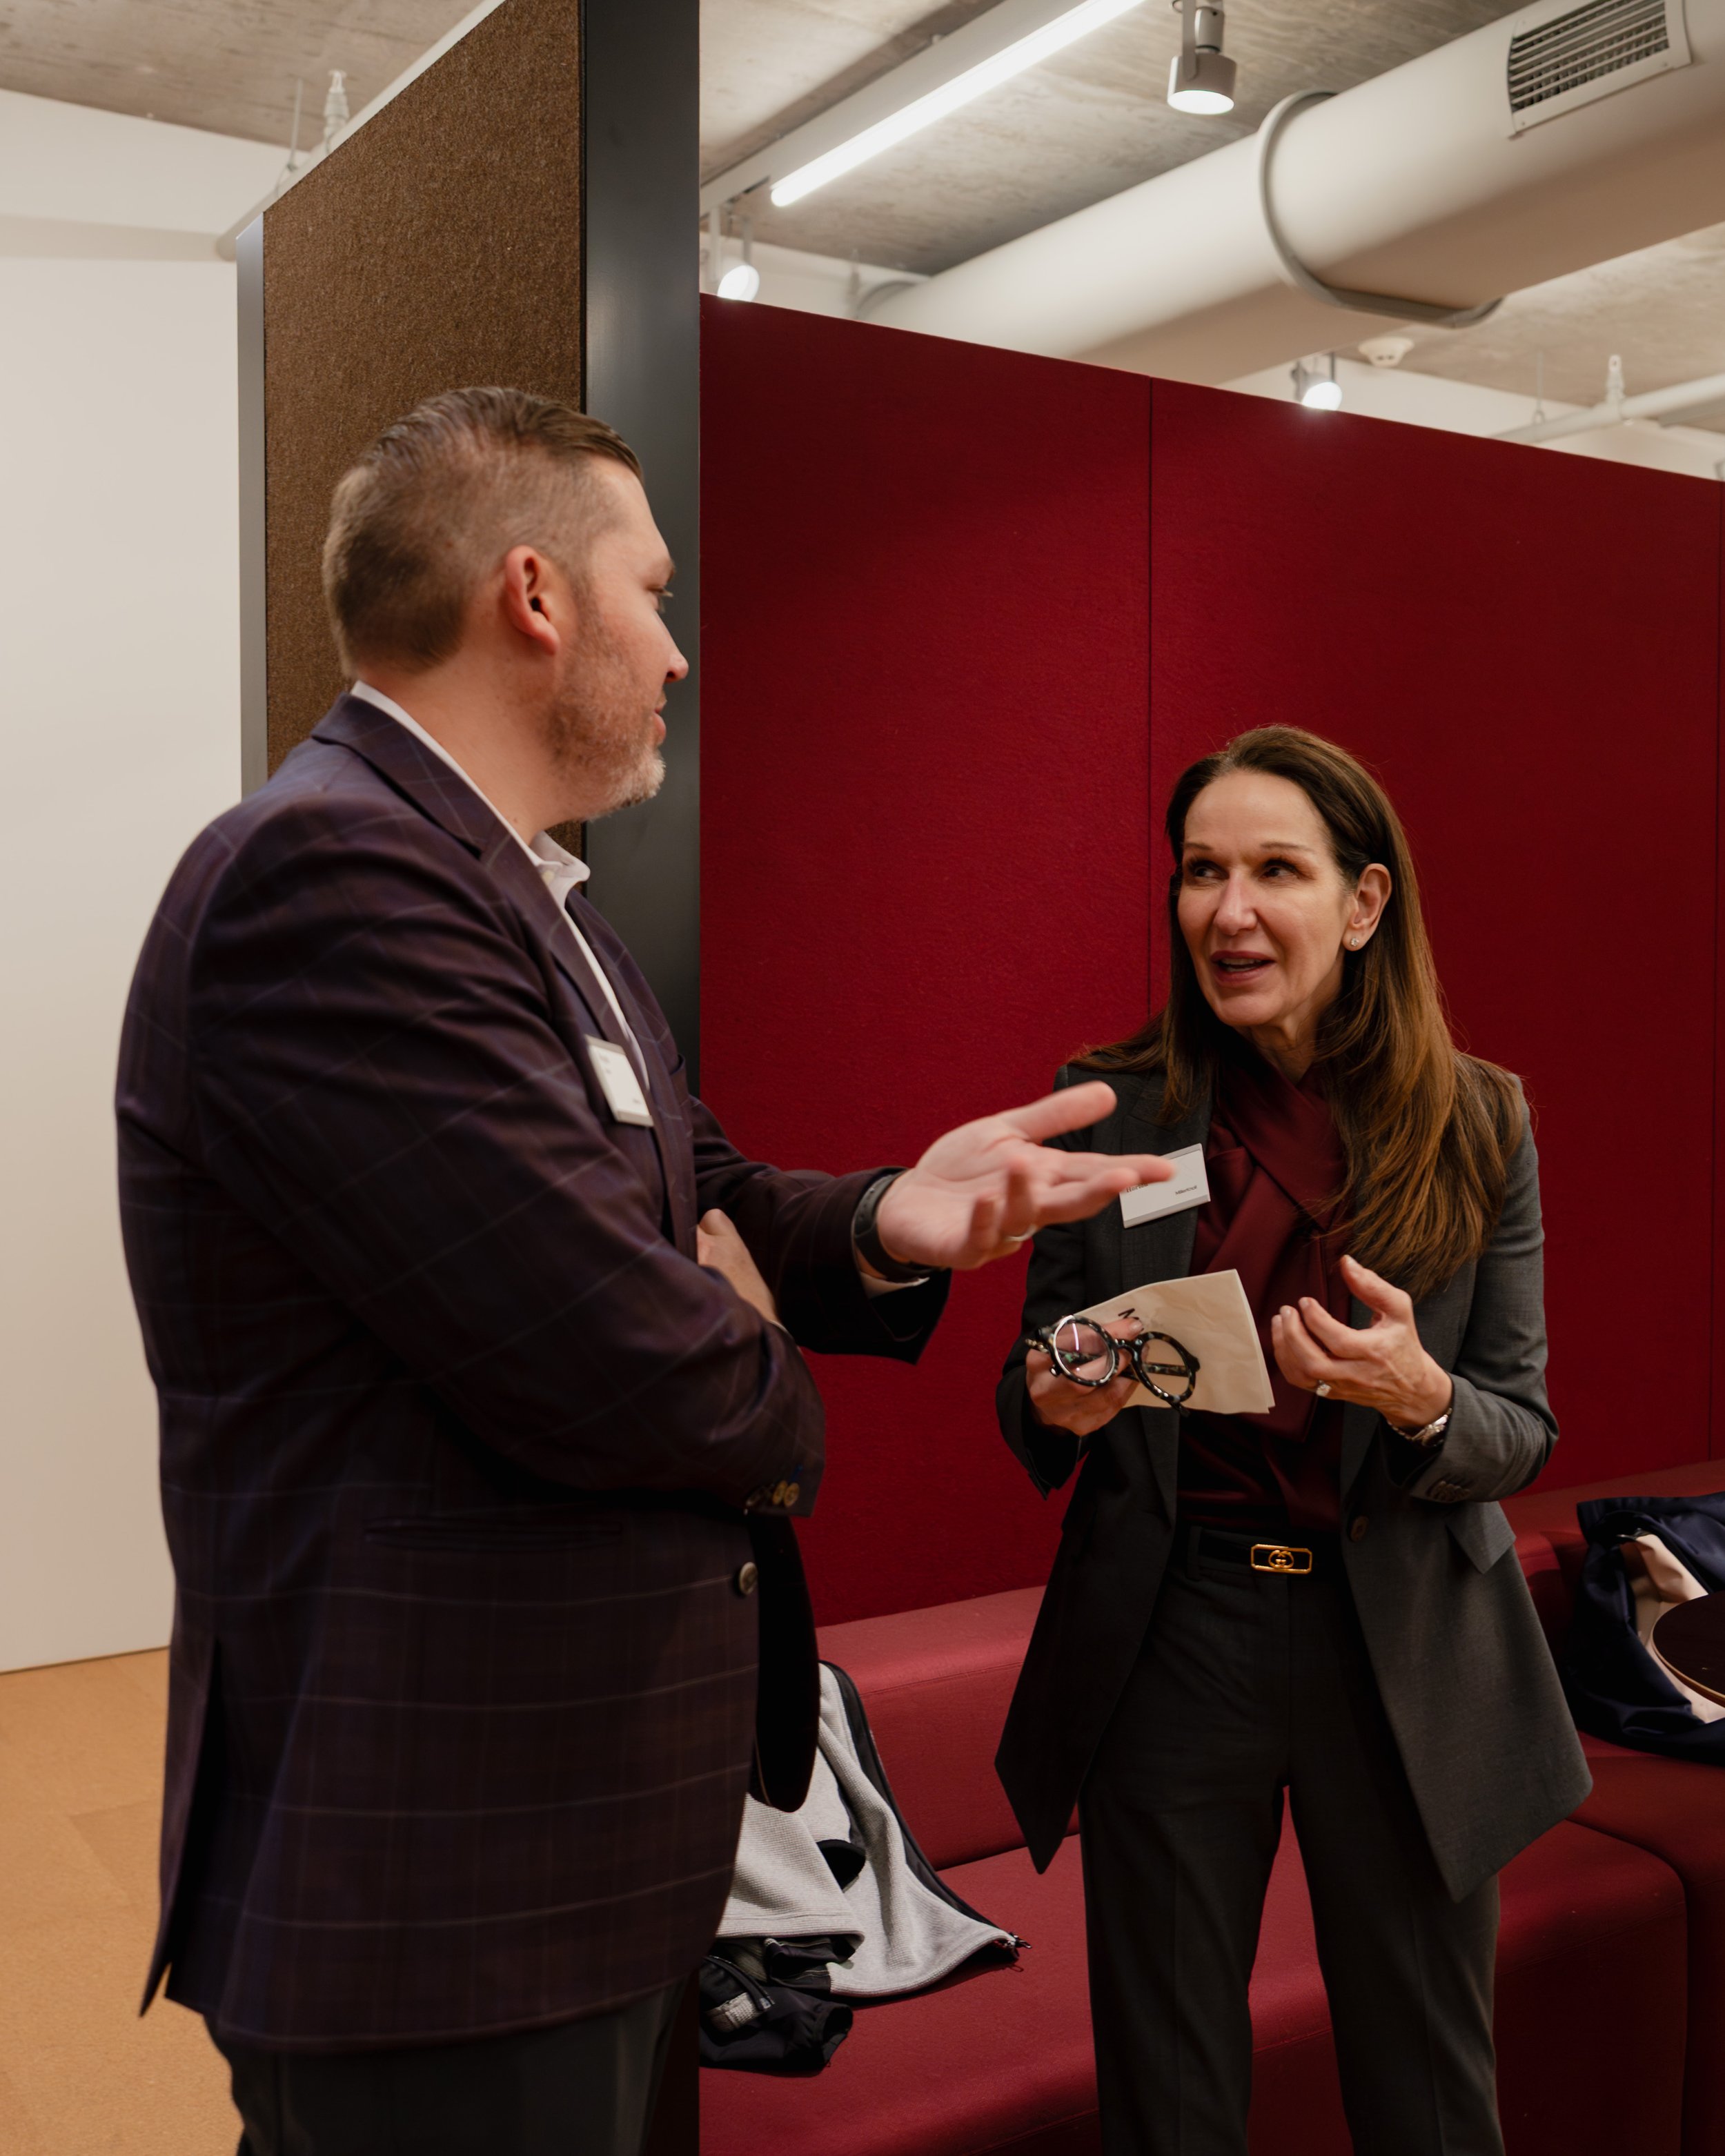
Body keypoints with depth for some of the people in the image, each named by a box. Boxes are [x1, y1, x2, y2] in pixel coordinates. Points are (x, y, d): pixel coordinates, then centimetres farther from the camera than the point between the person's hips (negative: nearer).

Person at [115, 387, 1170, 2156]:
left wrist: (889, 1220, -9)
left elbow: (690, 1203, 11)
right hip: (440, 1869, -9)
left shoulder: (509, 882, 10)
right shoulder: (330, 873, -23)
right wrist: (774, 1408, -7)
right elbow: (614, 1356, -29)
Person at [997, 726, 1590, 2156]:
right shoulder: (1111, 1110, -3)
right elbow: (1032, 1396, 5)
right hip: (1170, 1634, 0)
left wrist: (1419, 1399, -23)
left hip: (1406, 1655, 1)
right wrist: (1056, 1402, -18)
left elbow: (1524, 1435, -1)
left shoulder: (1477, 1127, -3)